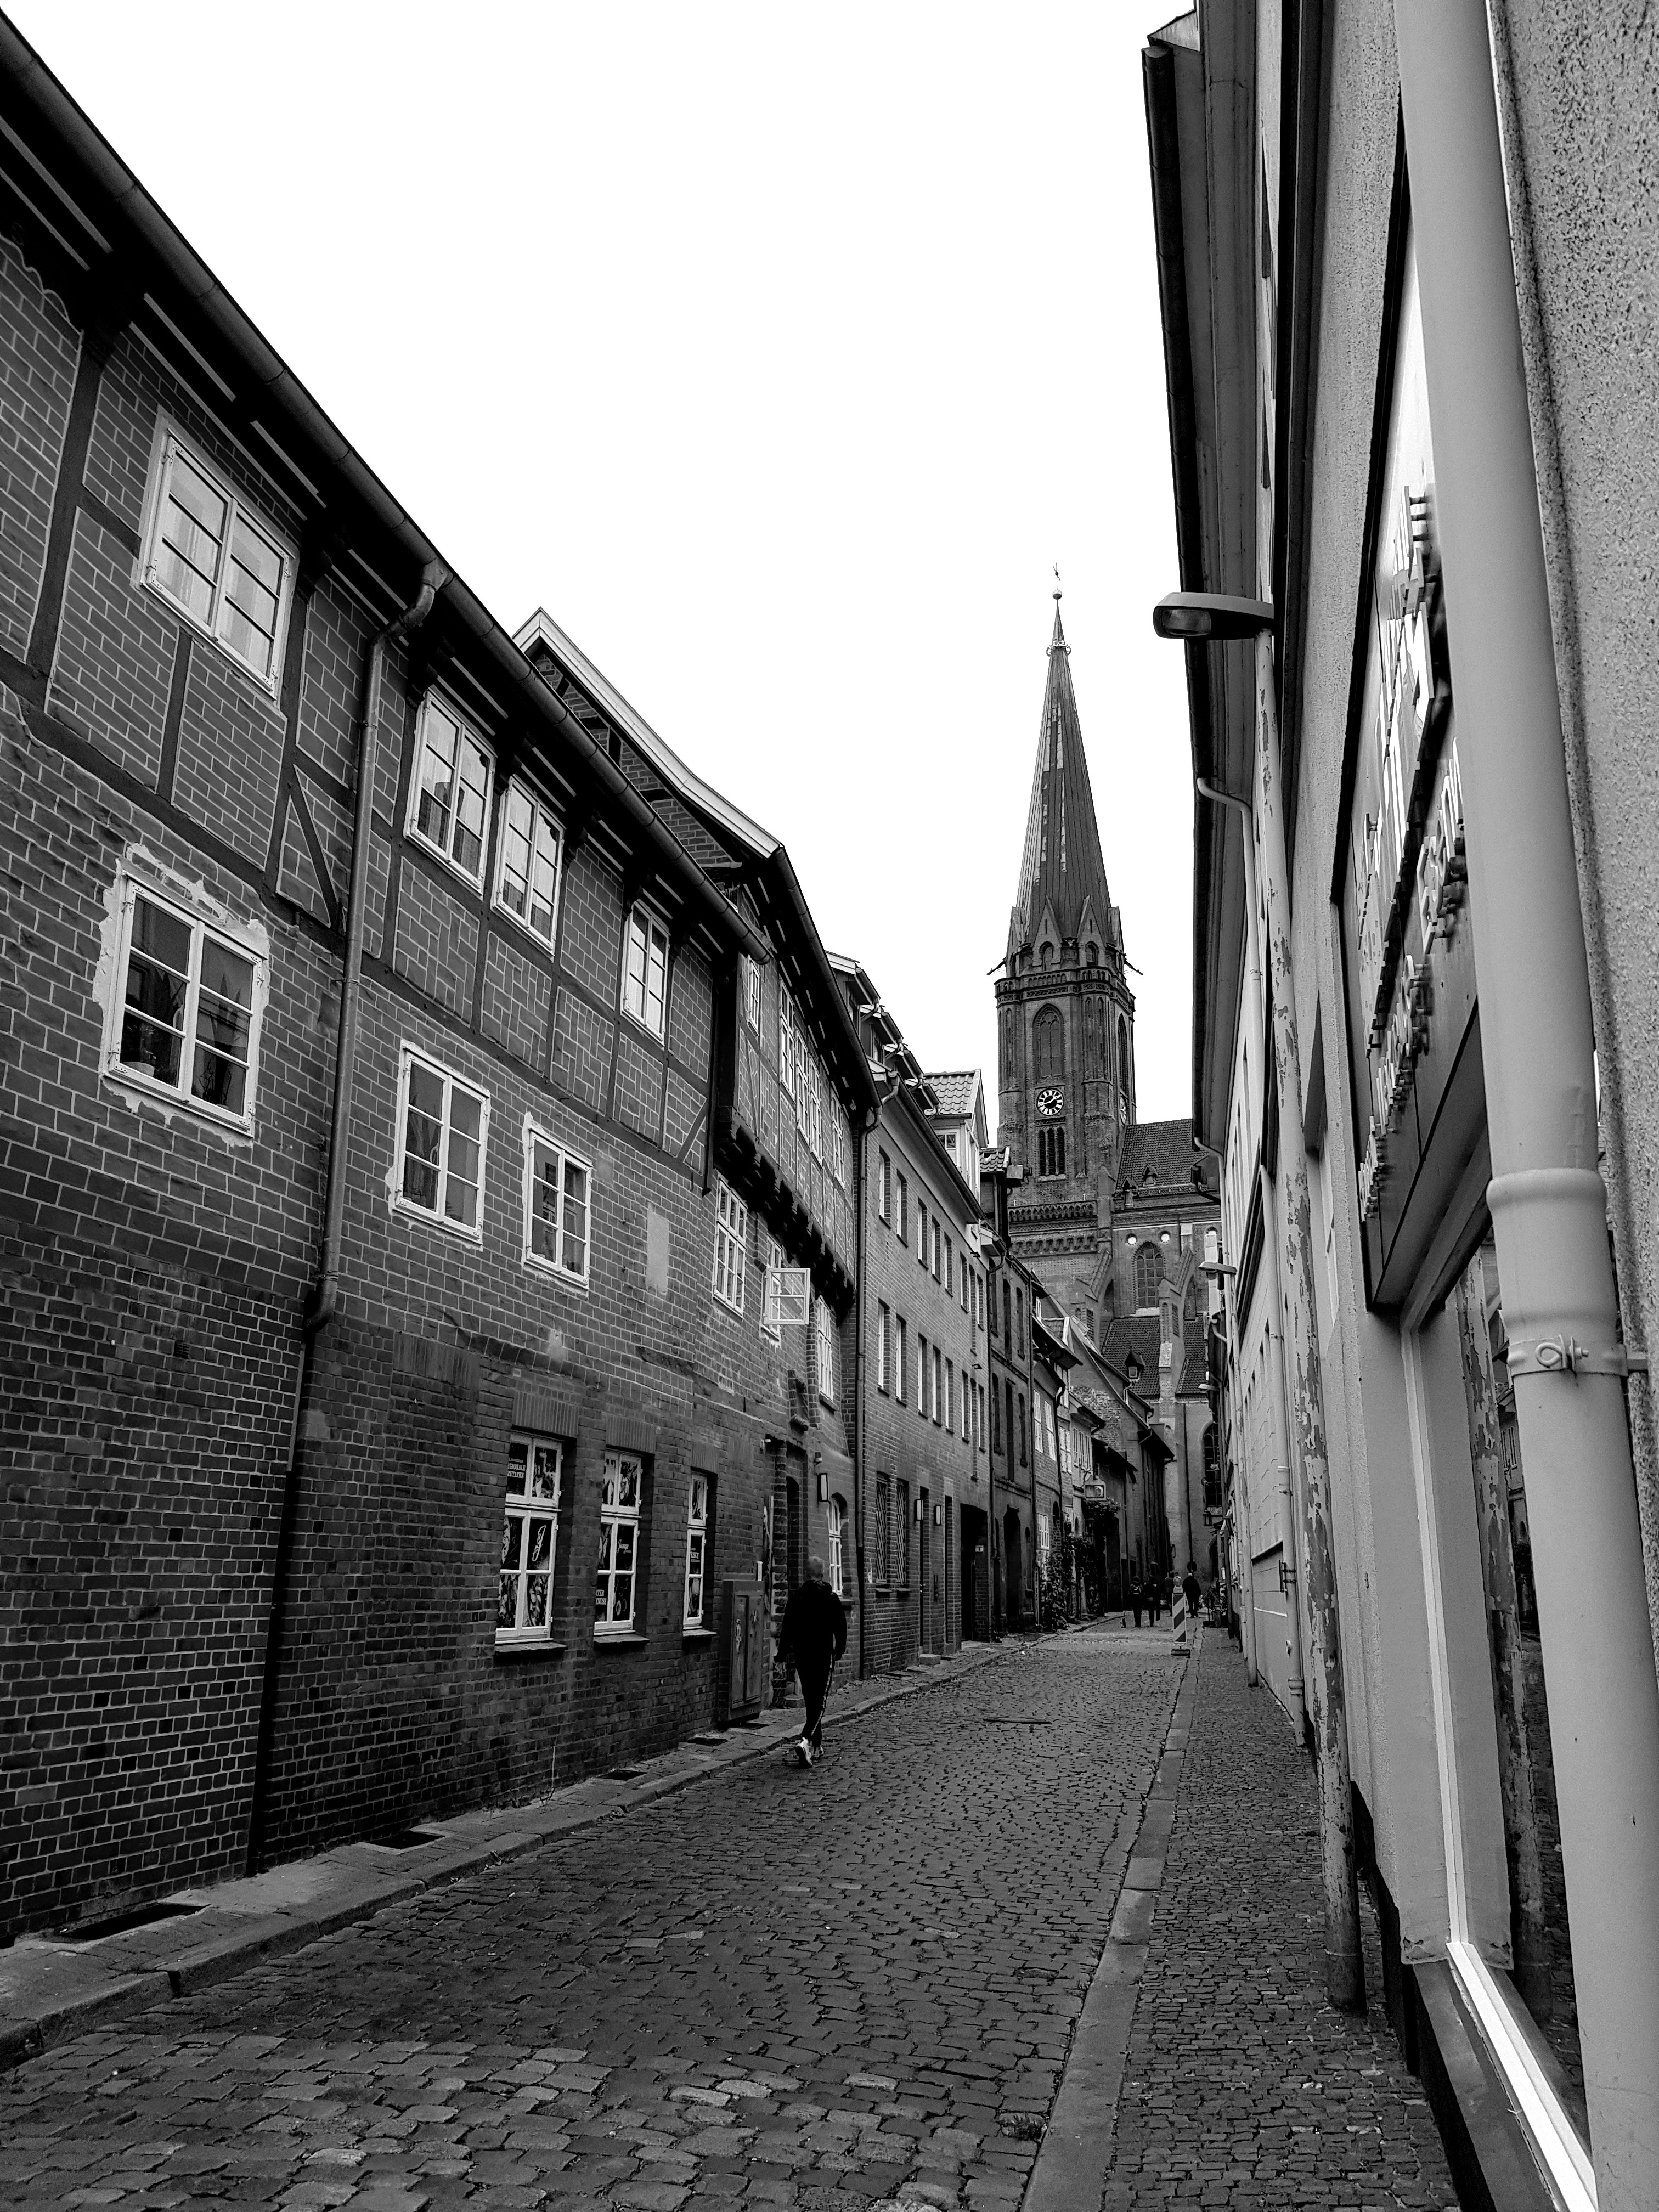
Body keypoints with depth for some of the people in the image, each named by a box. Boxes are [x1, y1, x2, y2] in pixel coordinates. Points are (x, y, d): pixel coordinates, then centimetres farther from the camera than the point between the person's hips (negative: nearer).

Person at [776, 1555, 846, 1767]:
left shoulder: (796, 1596, -1)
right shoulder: (831, 1598, -4)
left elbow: (787, 1627, -2)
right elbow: (840, 1628, 3)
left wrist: (783, 1654, 5)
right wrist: (839, 1650, 17)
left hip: (801, 1656, 3)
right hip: (823, 1656, -2)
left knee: (810, 1702, 15)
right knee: (819, 1702, -2)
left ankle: (816, 1746, 23)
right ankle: (806, 1742, -23)